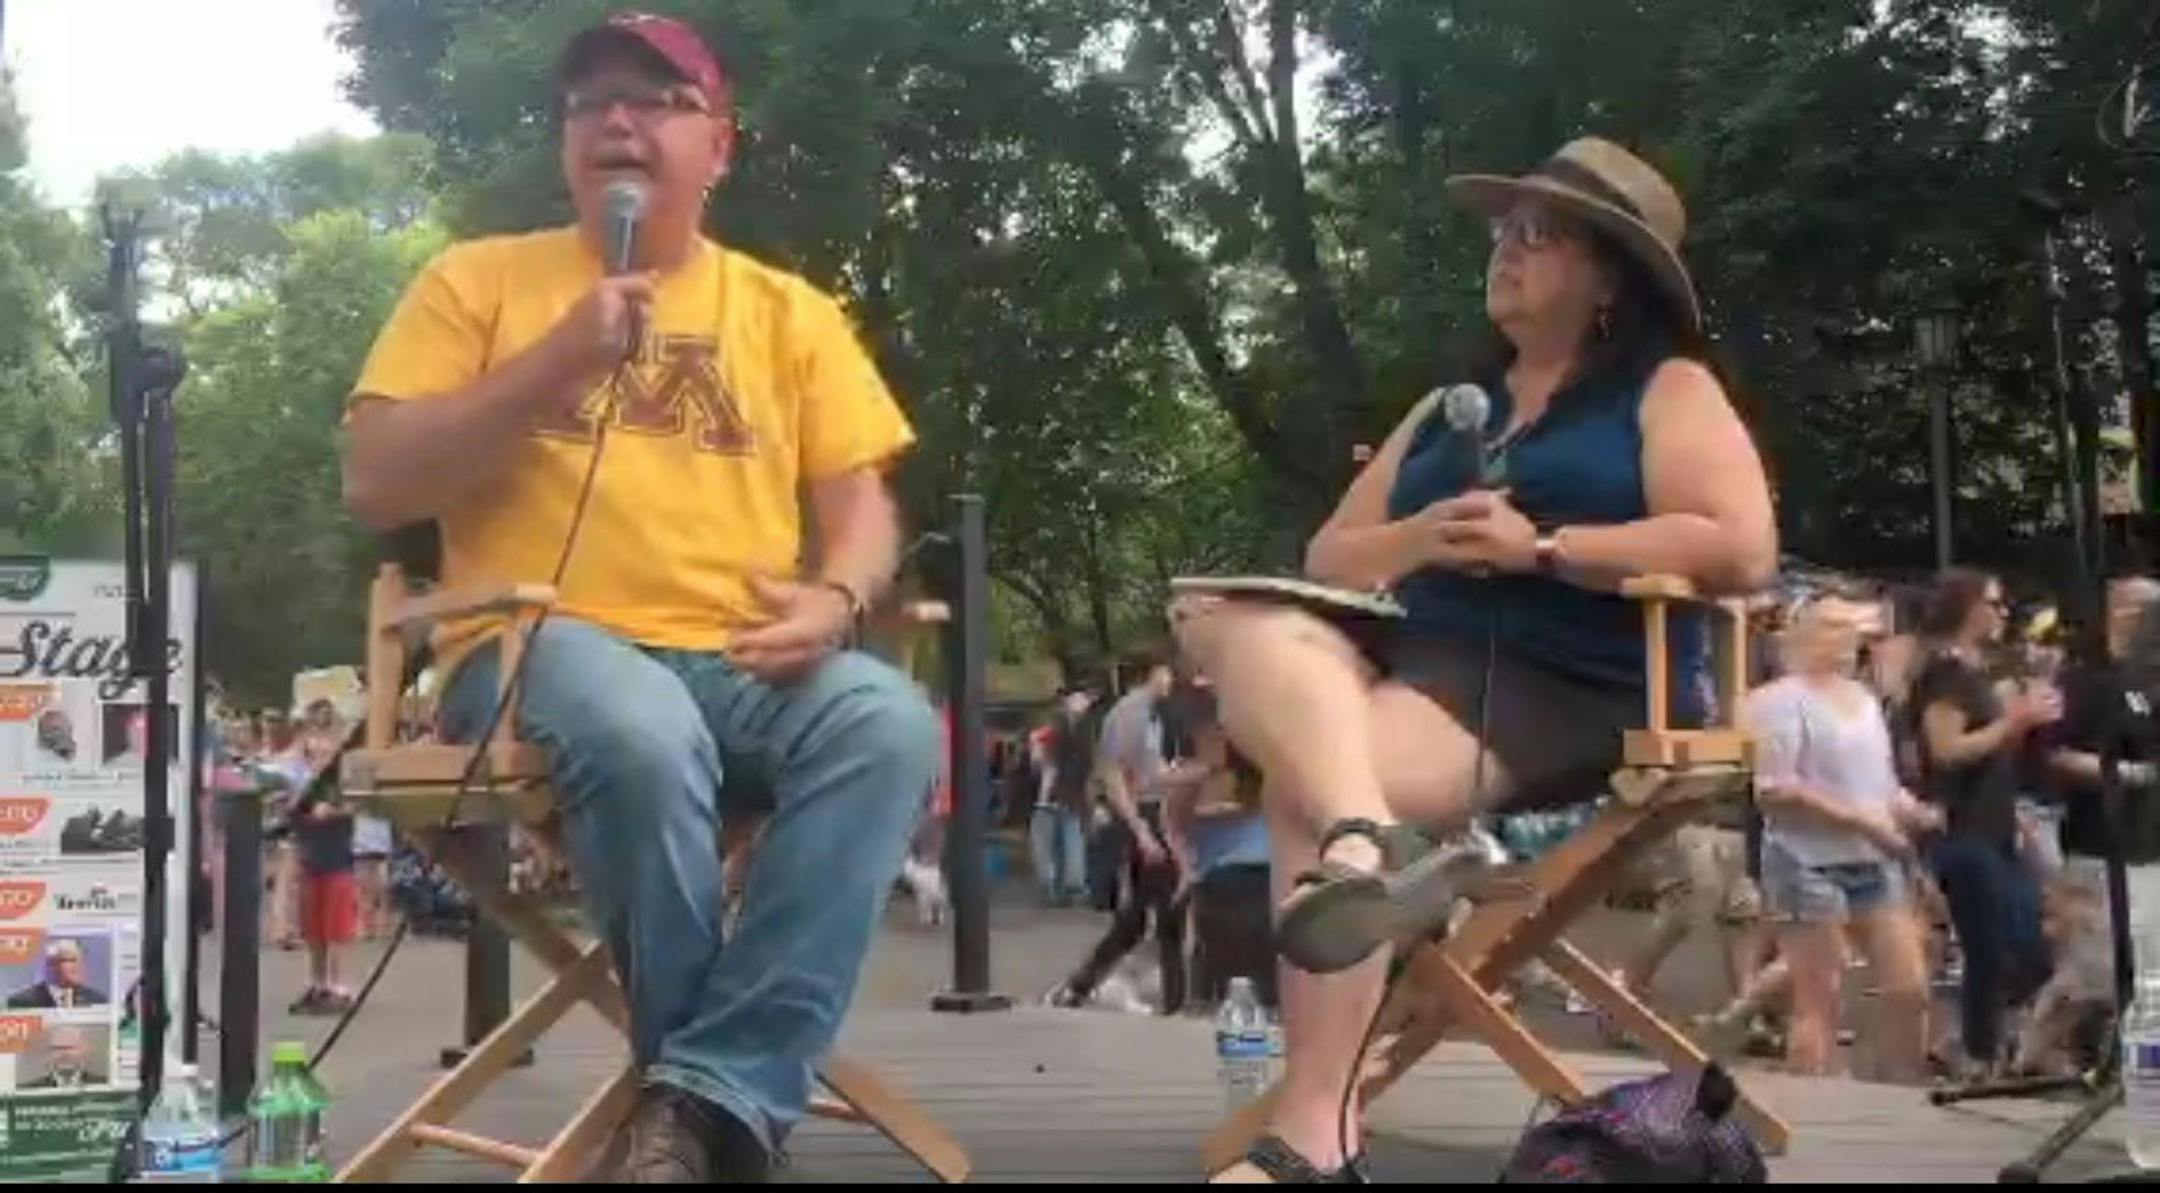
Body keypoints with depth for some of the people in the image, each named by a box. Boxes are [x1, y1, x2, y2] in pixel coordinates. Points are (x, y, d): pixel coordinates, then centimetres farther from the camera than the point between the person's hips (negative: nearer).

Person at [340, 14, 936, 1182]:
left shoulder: (788, 309, 18)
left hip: (744, 664, 3)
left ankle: (708, 1095, -29)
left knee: (889, 723, -31)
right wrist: (558, 363, -7)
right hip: (545, 644, -2)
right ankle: (724, 1090, -16)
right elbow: (374, 485, 2)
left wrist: (834, 595, -11)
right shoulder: (478, 280, 12)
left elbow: (862, 504, 13)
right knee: (643, 736, -38)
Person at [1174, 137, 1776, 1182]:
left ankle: (1310, 1134, -30)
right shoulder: (1449, 408, 27)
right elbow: (1328, 559, 23)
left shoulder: (1668, 390, 8)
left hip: (1566, 691, -6)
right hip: (1413, 655, 6)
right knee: (1237, 628, -26)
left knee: (1303, 790, -30)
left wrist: (1541, 546, -11)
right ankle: (1357, 839, -54)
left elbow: (1742, 550, -9)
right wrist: (1420, 538, 0)